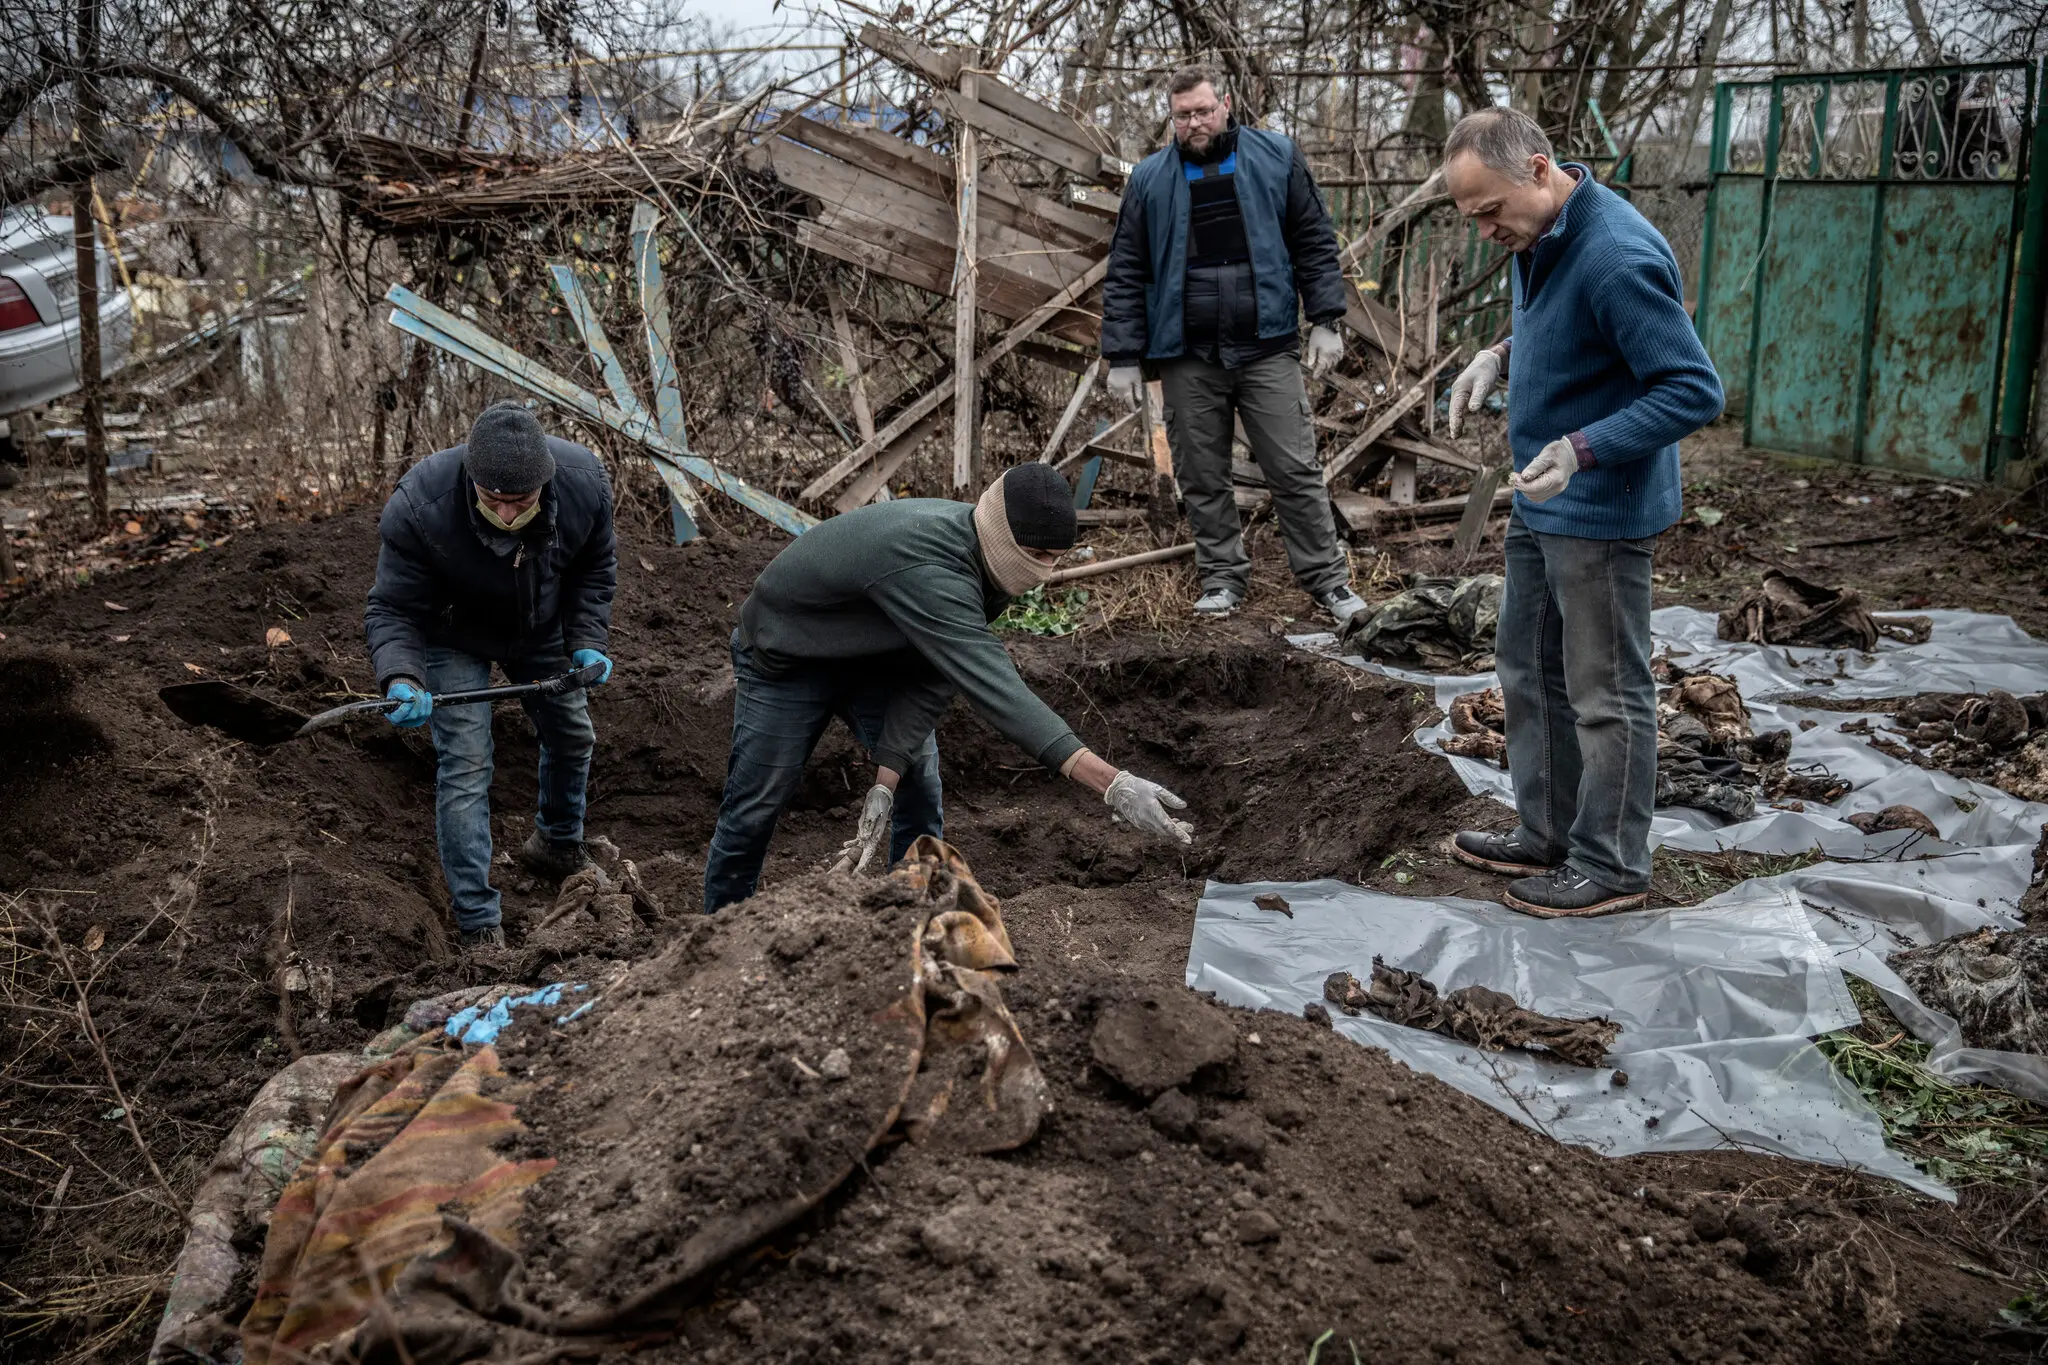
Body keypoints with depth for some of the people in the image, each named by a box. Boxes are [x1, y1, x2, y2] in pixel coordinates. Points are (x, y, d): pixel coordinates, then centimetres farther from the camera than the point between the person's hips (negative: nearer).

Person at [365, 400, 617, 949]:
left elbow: (594, 568, -9)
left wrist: (587, 642, -19)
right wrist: (401, 678, -48)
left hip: (542, 630, 4)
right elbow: (393, 610, -30)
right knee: (465, 765, -11)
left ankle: (559, 841, 50)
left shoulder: (585, 483, -31)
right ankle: (479, 924, -1)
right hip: (456, 637, -4)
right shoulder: (418, 509, -40)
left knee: (571, 734, 19)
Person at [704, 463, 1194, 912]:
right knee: (754, 811, -1)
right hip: (786, 658, -7)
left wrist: (887, 779, -23)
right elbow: (993, 688, -50)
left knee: (921, 797, -2)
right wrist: (1112, 783, -56)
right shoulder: (923, 566, -44)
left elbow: (934, 675, -13)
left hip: (872, 658, 7)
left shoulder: (983, 559, -17)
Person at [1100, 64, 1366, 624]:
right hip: (1187, 358, 2)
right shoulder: (1150, 179, 6)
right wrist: (1123, 355, 1)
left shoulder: (1277, 158, 4)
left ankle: (1328, 579, 9)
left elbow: (1315, 243, 6)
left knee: (1296, 470, 0)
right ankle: (1223, 578, 21)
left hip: (1267, 348, -1)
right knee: (1202, 478, 8)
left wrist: (1325, 320, -1)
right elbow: (1125, 274, 6)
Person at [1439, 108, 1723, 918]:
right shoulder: (1537, 236, 2)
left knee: (1606, 694, 3)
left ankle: (1612, 867, 18)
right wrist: (1502, 355, 1)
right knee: (1529, 671, 19)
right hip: (1539, 505, 10)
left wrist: (1581, 449, -33)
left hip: (1601, 512, -10)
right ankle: (1548, 835, 33)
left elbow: (1696, 391, -25)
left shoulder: (1617, 257, -27)